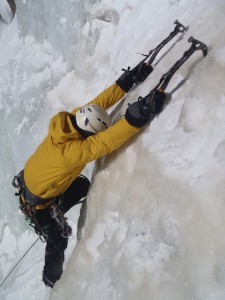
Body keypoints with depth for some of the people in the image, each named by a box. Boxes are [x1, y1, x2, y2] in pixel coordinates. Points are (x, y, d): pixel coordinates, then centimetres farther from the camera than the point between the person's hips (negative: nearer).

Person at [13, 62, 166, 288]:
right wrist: (138, 115, -64)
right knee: (59, 239, 14)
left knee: (84, 186, 26)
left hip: (35, 179, 8)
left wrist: (128, 80, -24)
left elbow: (99, 102, -19)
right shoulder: (70, 151, -44)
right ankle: (51, 279, 43)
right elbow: (106, 142, -56)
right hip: (38, 200, -7)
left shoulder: (69, 119, -21)